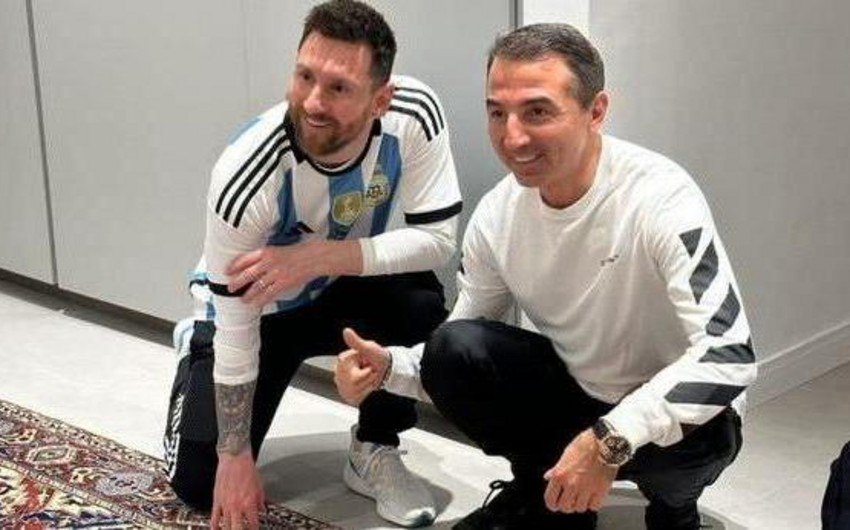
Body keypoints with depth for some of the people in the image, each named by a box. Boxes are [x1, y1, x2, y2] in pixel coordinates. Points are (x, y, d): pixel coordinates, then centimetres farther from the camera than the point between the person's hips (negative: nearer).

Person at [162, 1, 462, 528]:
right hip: (252, 312, -1)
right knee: (202, 483, -5)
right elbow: (237, 332, -26)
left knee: (421, 303, -31)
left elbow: (437, 240, -25)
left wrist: (319, 257, -37)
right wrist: (235, 458, -20)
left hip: (344, 292, 2)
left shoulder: (414, 113, -28)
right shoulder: (248, 173, -34)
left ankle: (374, 452, -5)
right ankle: (198, 354, 26)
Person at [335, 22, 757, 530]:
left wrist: (609, 441, -41)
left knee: (672, 441, -38)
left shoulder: (660, 198, -27)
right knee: (454, 350, -19)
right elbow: (462, 357, 0)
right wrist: (389, 367, -21)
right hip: (574, 391, 4)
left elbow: (729, 356, -34)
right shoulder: (496, 215, -11)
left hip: (677, 412, -4)